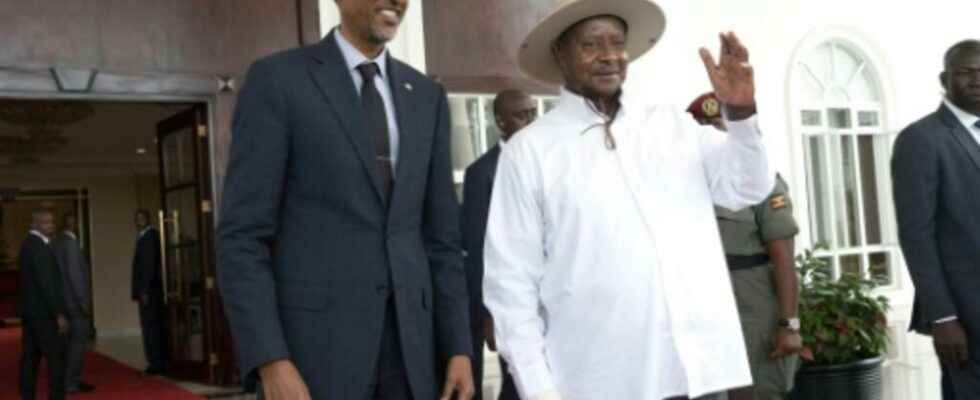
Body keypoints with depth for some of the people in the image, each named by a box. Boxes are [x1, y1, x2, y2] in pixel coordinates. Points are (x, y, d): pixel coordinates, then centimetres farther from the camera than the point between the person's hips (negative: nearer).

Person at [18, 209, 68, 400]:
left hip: (30, 311, 10)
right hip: (44, 313, -10)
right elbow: (46, 283, -21)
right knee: (56, 357, -5)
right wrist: (59, 314, -19)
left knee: (30, 357, 10)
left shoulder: (28, 244, 14)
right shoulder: (40, 247, -16)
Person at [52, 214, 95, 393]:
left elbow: (60, 273, 13)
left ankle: (70, 379, 21)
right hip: (75, 301, -9)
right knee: (79, 341, -3)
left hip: (65, 300, 9)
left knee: (71, 342, 15)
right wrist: (84, 302, -17)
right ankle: (71, 382, 0)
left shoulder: (56, 243, 10)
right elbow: (74, 274, -20)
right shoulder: (71, 243, -16)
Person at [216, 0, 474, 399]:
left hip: (407, 343, 5)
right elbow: (241, 235, -8)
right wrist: (270, 363, -17)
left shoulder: (427, 97, 13)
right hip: (315, 345, -5)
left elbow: (440, 236, 14)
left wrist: (458, 348, 6)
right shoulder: (276, 80, -3)